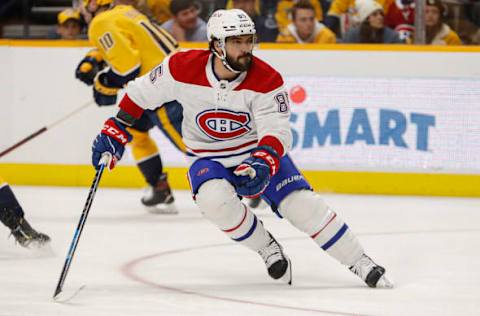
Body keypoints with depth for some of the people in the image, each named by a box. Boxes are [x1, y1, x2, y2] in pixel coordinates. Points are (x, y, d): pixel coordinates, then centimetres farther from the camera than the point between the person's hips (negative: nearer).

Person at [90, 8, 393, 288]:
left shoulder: (267, 80, -21)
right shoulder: (184, 68, -20)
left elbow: (277, 131, -25)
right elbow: (142, 92, -3)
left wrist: (262, 163, -44)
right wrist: (115, 131, -4)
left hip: (259, 151, 0)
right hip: (209, 158, 0)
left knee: (303, 204, -17)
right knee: (215, 199, -33)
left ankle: (362, 264, -5)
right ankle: (268, 249, -8)